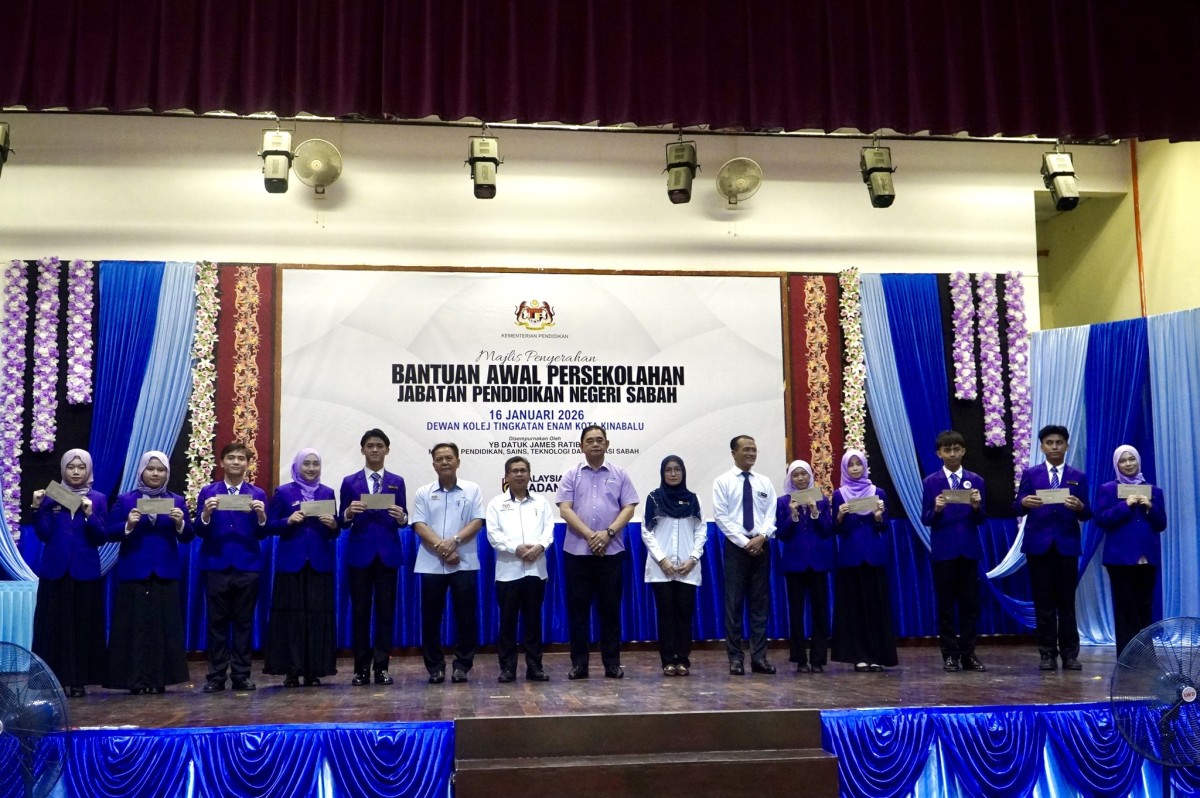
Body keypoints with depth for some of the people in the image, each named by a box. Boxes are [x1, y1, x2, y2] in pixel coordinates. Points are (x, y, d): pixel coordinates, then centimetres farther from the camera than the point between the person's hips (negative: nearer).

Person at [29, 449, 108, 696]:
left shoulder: (98, 499, 4)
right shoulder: (50, 497, 5)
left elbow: (101, 539, -3)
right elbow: (44, 535, -2)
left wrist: (89, 514, -18)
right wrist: (38, 509, -13)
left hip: (85, 572, 0)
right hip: (55, 571, 1)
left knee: (84, 626, 1)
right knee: (54, 625, 0)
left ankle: (79, 680, 7)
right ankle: (54, 679, 7)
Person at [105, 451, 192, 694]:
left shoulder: (177, 501, 9)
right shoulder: (125, 500, 5)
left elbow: (188, 537, 4)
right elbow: (110, 534, -1)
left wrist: (180, 523, -16)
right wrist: (128, 525, -19)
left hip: (165, 573, 2)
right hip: (134, 573, -1)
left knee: (164, 626, 2)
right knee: (135, 626, -3)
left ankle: (160, 678, 8)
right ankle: (136, 680, 2)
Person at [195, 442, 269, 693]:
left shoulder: (258, 494, 6)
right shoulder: (208, 492, 5)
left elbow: (262, 534, 0)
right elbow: (200, 531, -2)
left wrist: (261, 516, -20)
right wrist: (206, 514, -21)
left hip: (247, 567, 1)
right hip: (216, 566, 0)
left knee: (244, 622, 5)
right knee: (217, 622, 4)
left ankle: (241, 675, 12)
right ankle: (216, 676, 10)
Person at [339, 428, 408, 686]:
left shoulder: (397, 481, 9)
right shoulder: (350, 482, 6)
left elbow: (403, 521, 5)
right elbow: (341, 523, 3)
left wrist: (401, 517, -18)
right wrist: (349, 512, -19)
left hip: (388, 553, 1)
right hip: (359, 553, -1)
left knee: (386, 610, 2)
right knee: (359, 611, 2)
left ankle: (381, 667, 9)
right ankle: (361, 668, 8)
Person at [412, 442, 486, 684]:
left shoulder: (472, 490, 5)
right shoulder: (423, 493, 7)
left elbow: (477, 522, -3)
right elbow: (419, 526, -2)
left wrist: (454, 541, -16)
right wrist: (440, 546, -15)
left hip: (464, 563, -1)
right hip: (431, 564, 1)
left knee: (466, 615, 0)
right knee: (431, 617, 4)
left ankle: (462, 665, 11)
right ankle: (435, 666, 14)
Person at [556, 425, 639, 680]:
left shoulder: (619, 474, 7)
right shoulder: (572, 475, 5)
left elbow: (628, 508, 2)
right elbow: (565, 509, -4)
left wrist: (608, 533, -12)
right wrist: (589, 534, -15)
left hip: (612, 551, 0)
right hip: (577, 551, 0)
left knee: (610, 607, 6)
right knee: (578, 607, 3)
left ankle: (612, 663, 14)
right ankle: (579, 663, 11)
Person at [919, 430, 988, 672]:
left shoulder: (975, 480, 6)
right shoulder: (931, 482, 2)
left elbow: (980, 520, 3)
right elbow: (925, 520, -2)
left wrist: (977, 507, -17)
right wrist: (937, 509, -22)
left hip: (969, 550, 2)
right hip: (943, 550, -1)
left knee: (970, 604, 4)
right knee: (945, 605, 3)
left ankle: (968, 654, 12)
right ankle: (950, 654, 10)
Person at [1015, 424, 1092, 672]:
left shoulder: (1078, 477, 8)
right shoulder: (1030, 474, 7)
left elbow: (1086, 515, 2)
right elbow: (1017, 509, 0)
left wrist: (1079, 507, -20)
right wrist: (1024, 503, -22)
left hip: (1067, 545, 0)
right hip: (1039, 544, 0)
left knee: (1067, 601, 3)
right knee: (1044, 602, 3)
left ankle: (1070, 653, 10)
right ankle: (1047, 653, 9)